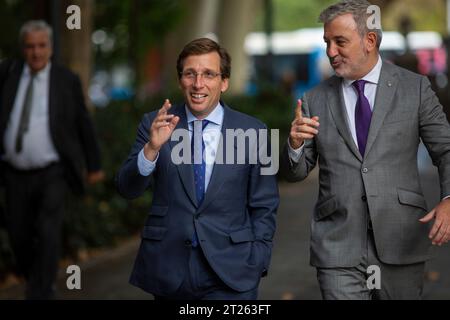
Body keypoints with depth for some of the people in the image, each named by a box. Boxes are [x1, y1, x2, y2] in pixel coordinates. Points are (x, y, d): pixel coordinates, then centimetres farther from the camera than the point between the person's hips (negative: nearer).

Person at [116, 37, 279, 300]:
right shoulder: (156, 124, 3)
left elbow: (264, 208, 4)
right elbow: (128, 189, -6)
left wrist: (256, 266, -3)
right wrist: (151, 148, -22)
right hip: (168, 272, 1)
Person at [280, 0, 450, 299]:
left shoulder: (415, 88, 4)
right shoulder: (315, 101, 7)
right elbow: (295, 173, 10)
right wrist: (295, 144, -13)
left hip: (400, 241, 0)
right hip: (338, 249, 0)